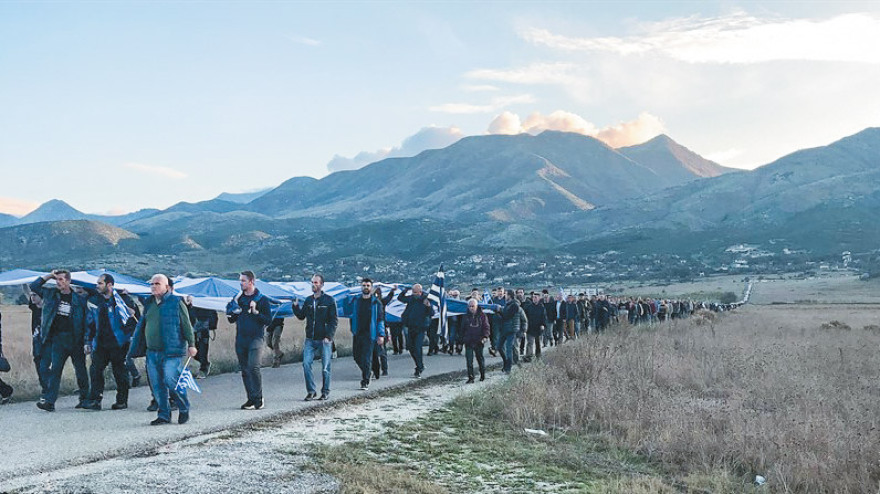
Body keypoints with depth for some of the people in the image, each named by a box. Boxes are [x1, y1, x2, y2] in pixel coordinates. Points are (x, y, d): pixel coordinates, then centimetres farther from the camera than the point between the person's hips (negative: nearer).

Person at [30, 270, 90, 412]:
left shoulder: (79, 299, -1)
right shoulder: (51, 294, 9)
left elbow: (86, 321, -1)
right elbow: (34, 286, 13)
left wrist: (87, 342, -7)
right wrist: (49, 275, 3)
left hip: (75, 339, -2)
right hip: (58, 339, 2)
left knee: (80, 370, 7)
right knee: (55, 369, -7)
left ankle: (85, 399, 20)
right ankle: (49, 401, -10)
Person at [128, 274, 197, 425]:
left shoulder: (176, 302, -1)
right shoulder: (149, 304, 16)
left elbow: (186, 325, -3)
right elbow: (141, 327, 20)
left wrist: (191, 344, -9)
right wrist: (135, 349, 18)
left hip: (171, 352, -6)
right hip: (152, 352, 6)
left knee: (171, 380, -13)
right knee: (157, 385, 5)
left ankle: (184, 409, 8)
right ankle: (164, 415, 14)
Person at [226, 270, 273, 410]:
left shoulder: (262, 299, -1)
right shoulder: (237, 298, 13)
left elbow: (268, 320, -4)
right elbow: (231, 320, 17)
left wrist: (256, 312, -17)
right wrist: (233, 309, -2)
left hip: (256, 338, -5)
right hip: (241, 338, 5)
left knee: (253, 367, -18)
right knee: (244, 369, 6)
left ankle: (258, 398, -10)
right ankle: (251, 399, 14)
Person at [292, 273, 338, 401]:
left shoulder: (329, 301, -4)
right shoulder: (308, 300, 11)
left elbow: (334, 320, -6)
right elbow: (301, 316, 17)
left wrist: (329, 336, -15)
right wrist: (296, 307, -2)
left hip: (324, 339, -4)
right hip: (310, 339, 4)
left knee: (325, 367, 3)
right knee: (306, 364, -7)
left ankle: (325, 391, 15)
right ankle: (310, 391, 3)